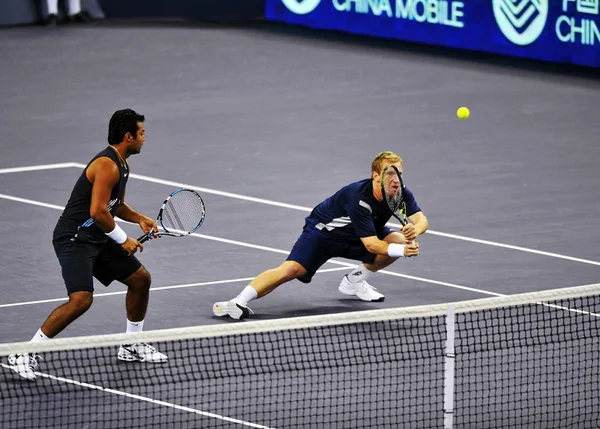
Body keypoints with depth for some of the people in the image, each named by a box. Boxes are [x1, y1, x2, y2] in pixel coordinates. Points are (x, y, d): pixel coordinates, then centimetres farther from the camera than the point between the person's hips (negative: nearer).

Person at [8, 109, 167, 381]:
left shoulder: (122, 165, 14)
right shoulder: (107, 165, -19)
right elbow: (97, 211, -26)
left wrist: (140, 219, 10)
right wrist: (123, 240, -14)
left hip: (97, 239, 11)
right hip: (74, 238, -11)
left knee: (140, 278, 15)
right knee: (81, 299, -25)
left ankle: (131, 346, 31)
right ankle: (24, 355, -18)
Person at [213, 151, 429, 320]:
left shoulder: (400, 192, -17)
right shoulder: (359, 198, -35)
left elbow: (421, 219, -20)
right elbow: (371, 245, -35)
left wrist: (414, 230, -44)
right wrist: (401, 250, -48)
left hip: (353, 238, 7)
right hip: (323, 230, -7)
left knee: (401, 240, -12)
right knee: (292, 269, -28)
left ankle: (355, 280, 7)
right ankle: (238, 302, -32)